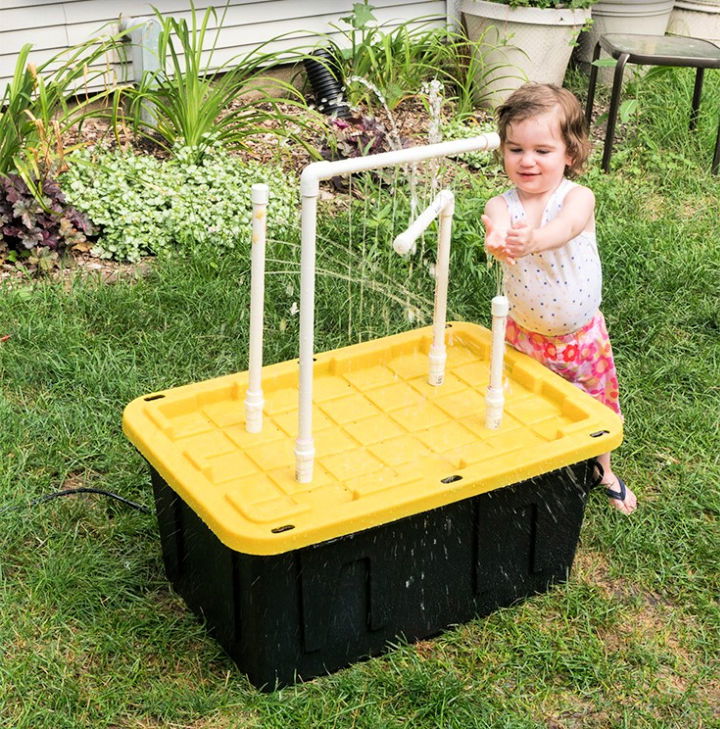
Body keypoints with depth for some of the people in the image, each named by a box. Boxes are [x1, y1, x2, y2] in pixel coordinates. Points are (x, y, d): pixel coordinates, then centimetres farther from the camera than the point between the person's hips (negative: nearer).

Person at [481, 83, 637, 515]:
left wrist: (533, 239, -67)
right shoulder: (503, 205, -14)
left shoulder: (578, 197, -19)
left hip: (581, 336, 0)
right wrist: (499, 240, -65)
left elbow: (566, 227, -43)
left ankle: (604, 471, 47)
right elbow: (496, 224, -39)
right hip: (523, 334, 0)